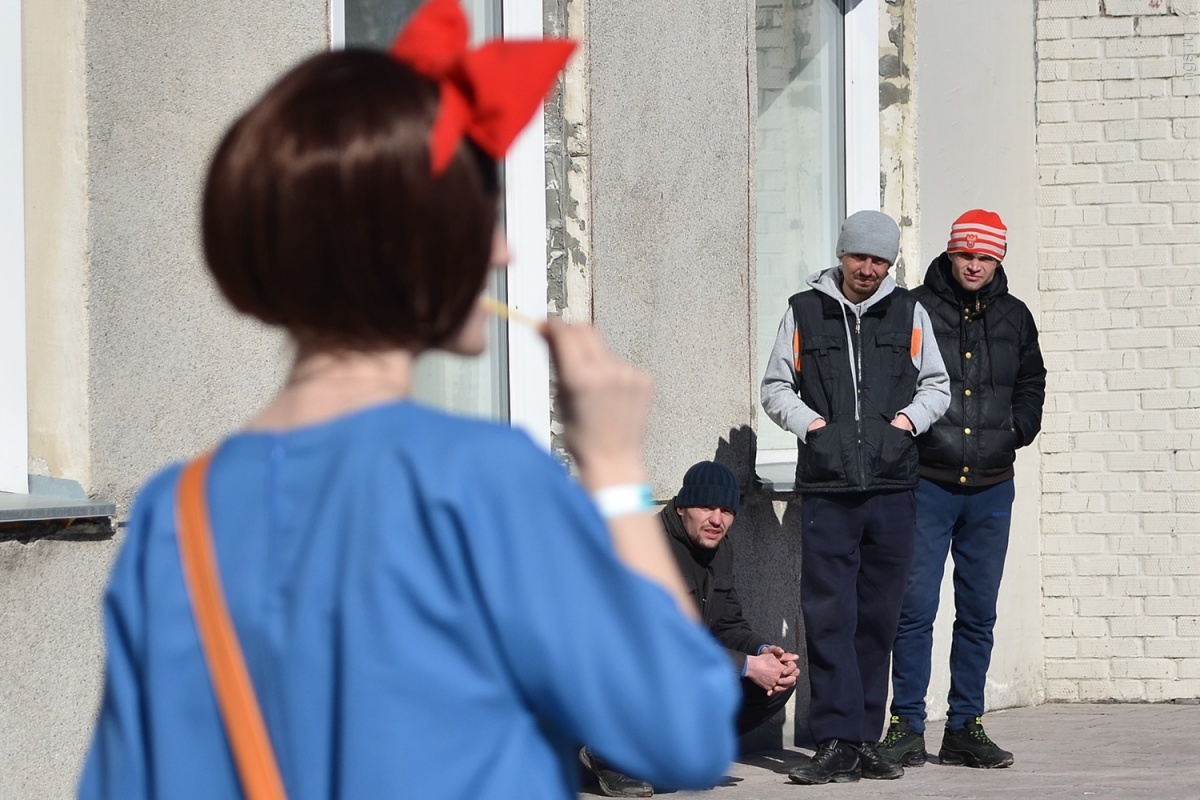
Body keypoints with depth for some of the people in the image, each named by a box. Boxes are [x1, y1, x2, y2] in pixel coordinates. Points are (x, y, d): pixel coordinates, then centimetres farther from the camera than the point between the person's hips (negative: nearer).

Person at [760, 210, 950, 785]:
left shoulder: (909, 313, 12)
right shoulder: (804, 312, 9)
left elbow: (937, 385, 18)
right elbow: (776, 387, 13)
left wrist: (910, 416, -1)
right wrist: (808, 421, -4)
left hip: (892, 485, 2)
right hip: (826, 486, -2)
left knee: (877, 618, 6)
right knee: (828, 616, -8)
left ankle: (865, 741, 12)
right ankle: (837, 744, -8)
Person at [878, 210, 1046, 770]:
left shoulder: (1014, 319, 11)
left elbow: (1032, 384, 24)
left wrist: (1017, 431, 10)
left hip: (991, 488, 4)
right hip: (926, 483, -4)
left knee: (979, 613, 7)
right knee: (916, 608, -6)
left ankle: (965, 728, 13)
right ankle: (907, 727, 0)